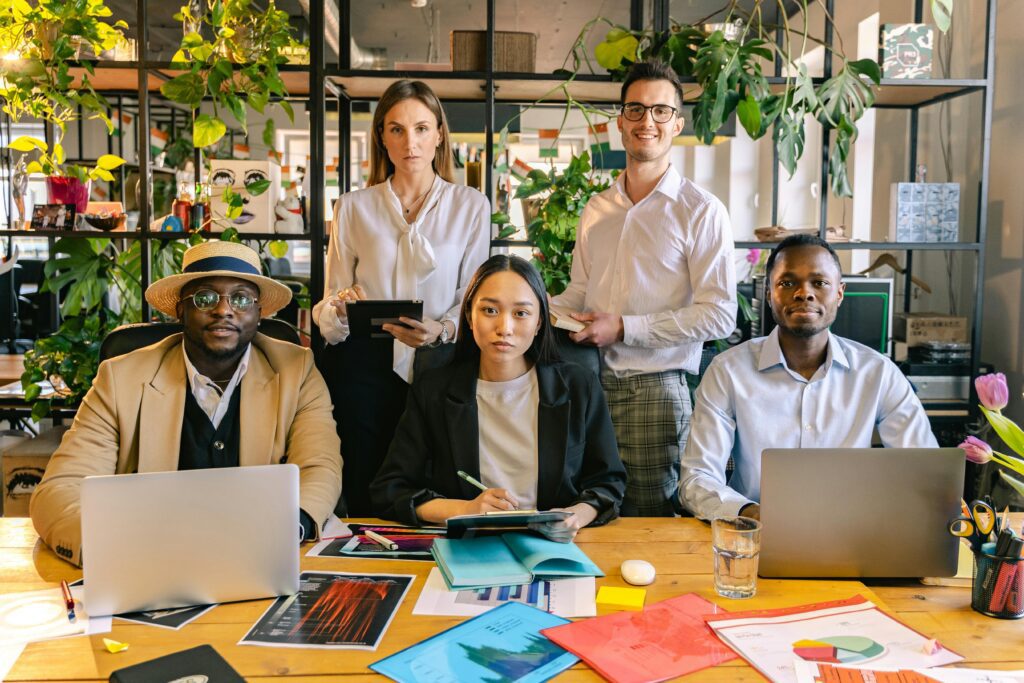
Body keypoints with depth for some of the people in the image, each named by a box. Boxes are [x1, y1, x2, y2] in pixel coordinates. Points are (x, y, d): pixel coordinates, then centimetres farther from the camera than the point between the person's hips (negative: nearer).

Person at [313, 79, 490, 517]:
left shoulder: (471, 206, 6)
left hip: (438, 365, 0)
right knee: (366, 494, 2)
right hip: (364, 367, 1)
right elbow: (331, 300, 10)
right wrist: (341, 305, -13)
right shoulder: (353, 207, 9)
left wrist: (441, 329, -17)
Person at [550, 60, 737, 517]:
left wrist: (624, 328, -14)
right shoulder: (596, 209, 14)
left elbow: (719, 316, -11)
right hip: (591, 383, 5)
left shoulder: (701, 212, -4)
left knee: (650, 522, 2)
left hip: (655, 390, -4)